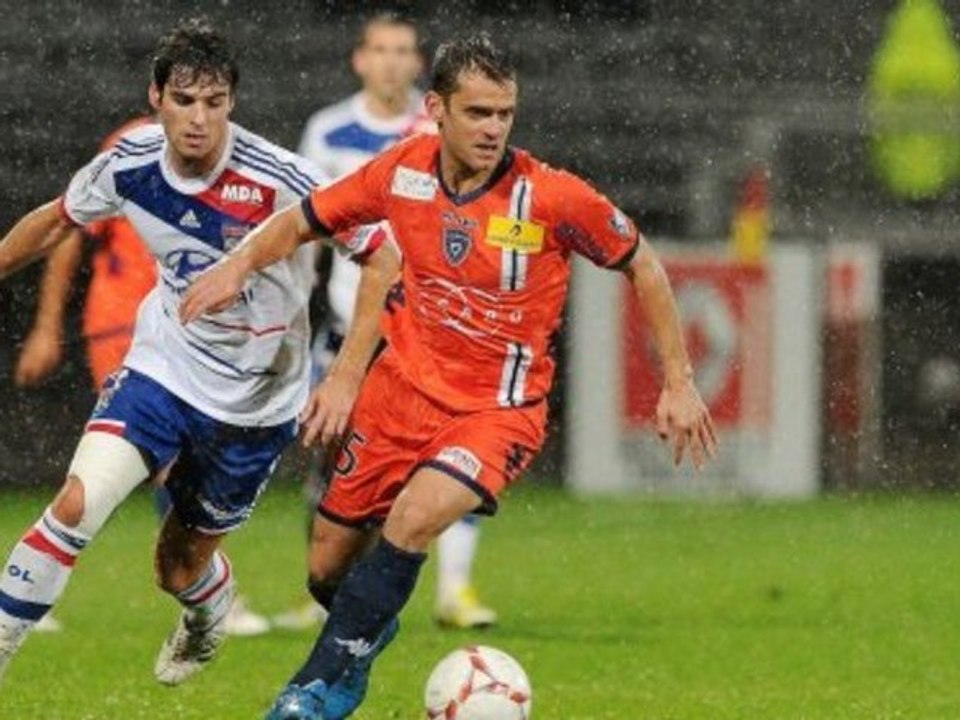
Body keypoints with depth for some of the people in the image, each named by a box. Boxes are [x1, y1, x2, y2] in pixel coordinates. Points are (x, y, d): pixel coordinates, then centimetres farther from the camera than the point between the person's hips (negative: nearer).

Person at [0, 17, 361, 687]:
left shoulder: (280, 179, -26)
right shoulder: (131, 163, -13)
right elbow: (58, 221, 8)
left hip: (256, 400, -2)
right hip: (162, 370, 2)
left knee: (182, 568, 12)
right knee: (77, 501, -22)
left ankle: (210, 610, 50)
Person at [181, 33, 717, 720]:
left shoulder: (552, 197, -18)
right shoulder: (402, 172, -8)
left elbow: (643, 266, -4)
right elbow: (303, 220, 7)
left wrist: (678, 382, -4)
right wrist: (239, 264, -13)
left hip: (498, 408, -4)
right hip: (402, 387, 4)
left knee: (415, 517, -31)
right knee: (329, 570, 9)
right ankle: (369, 630, 45)